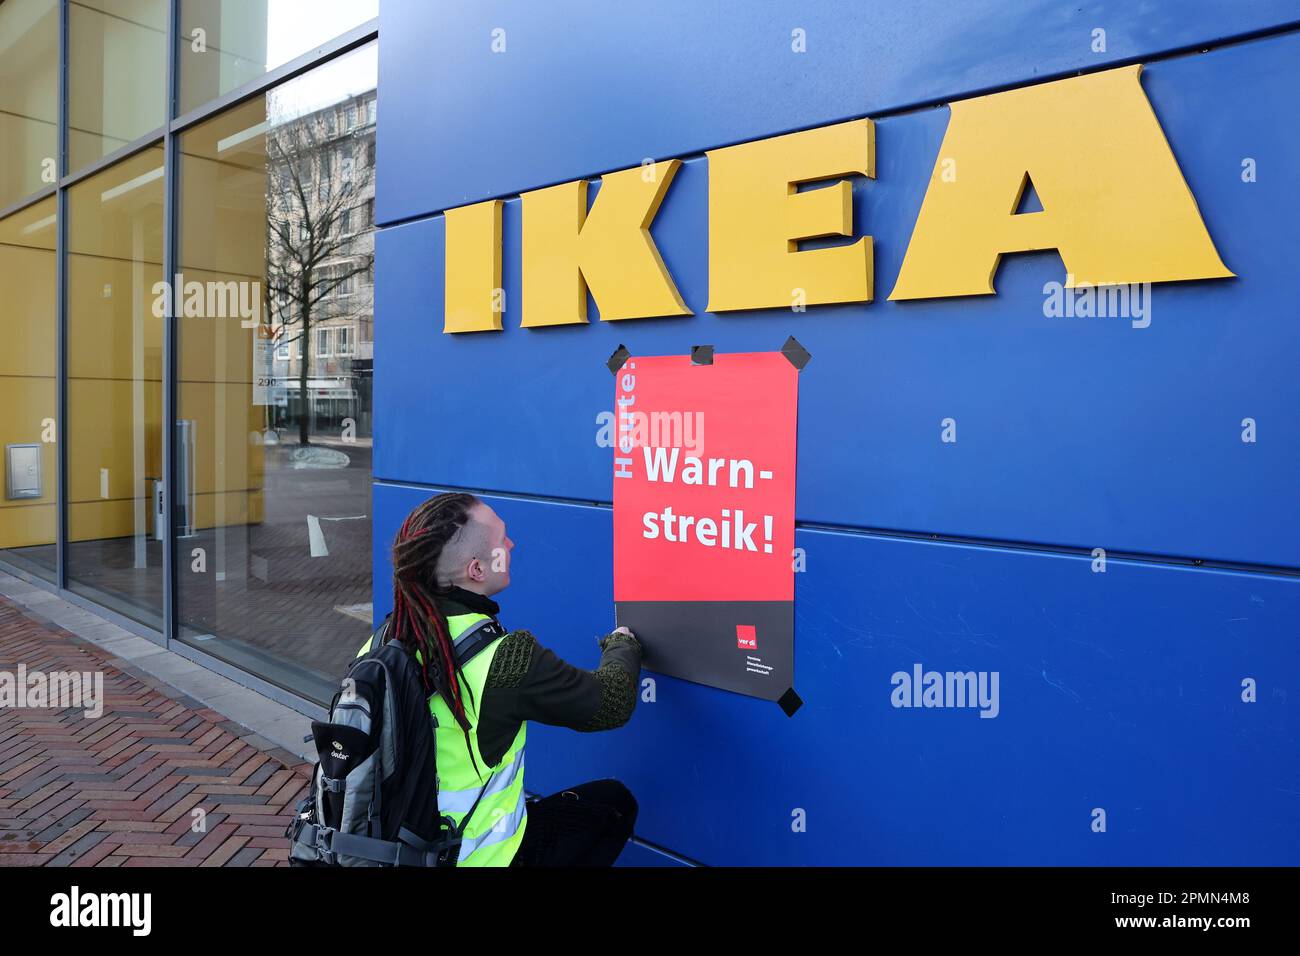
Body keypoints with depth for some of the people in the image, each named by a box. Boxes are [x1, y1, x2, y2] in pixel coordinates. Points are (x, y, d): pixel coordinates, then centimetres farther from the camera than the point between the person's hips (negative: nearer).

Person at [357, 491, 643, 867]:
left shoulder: (386, 640, -9)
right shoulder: (506, 659, -28)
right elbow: (612, 704, -14)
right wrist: (623, 644, 8)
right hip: (472, 856, -6)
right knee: (615, 803, 13)